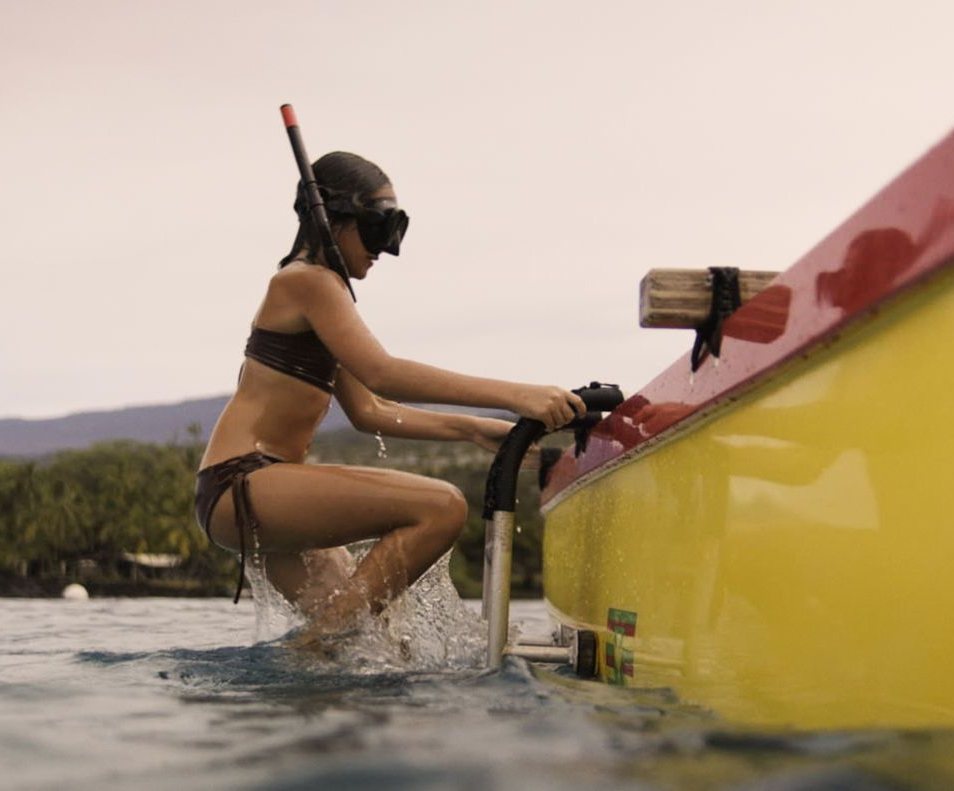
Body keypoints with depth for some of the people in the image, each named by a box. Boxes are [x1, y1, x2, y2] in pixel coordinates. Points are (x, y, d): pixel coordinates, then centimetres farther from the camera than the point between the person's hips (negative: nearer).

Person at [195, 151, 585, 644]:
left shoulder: (314, 287, 22)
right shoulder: (308, 281, -9)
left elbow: (368, 412, 20)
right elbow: (382, 373, -24)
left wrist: (471, 429, 9)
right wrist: (512, 395, -30)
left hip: (255, 499, 10)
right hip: (241, 485, -10)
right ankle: (313, 651, -20)